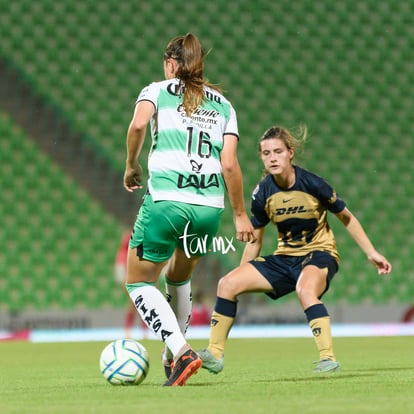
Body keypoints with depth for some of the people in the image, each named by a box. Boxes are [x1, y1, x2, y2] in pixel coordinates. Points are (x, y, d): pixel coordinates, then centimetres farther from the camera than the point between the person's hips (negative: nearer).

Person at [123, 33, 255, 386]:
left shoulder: (157, 91, 9)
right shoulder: (223, 105, 17)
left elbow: (138, 125, -13)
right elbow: (229, 164, 7)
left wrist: (132, 165, 3)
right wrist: (240, 215, 12)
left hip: (166, 200, -4)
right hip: (210, 204, 4)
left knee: (139, 282, 9)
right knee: (179, 277, 28)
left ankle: (182, 352, -9)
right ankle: (173, 356, 29)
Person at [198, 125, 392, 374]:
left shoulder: (311, 184, -16)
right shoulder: (263, 193, -6)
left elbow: (346, 217, -2)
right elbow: (255, 240, 9)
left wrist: (371, 253, -2)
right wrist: (242, 278, 12)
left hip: (319, 253, -5)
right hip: (284, 258, 5)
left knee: (305, 289, -39)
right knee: (228, 284, -8)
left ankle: (328, 358, -34)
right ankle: (215, 354, 1)